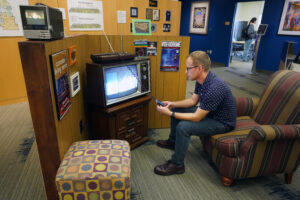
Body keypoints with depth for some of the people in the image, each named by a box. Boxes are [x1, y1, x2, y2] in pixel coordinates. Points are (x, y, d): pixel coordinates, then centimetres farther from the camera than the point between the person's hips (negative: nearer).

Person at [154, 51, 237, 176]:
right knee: (176, 109, 9)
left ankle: (177, 165, -7)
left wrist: (169, 114, -27)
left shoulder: (214, 88, -35)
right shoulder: (202, 80, -6)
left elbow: (196, 118, -31)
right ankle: (173, 141, 27)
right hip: (209, 112, 9)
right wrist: (173, 104, -6)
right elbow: (193, 100, 7)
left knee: (183, 127, -28)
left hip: (222, 123, -9)